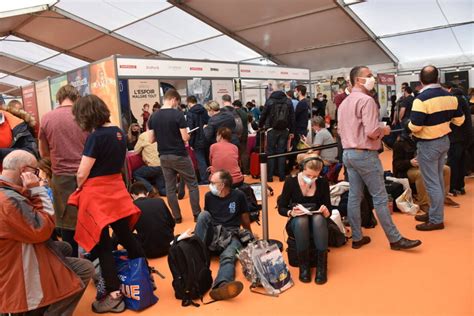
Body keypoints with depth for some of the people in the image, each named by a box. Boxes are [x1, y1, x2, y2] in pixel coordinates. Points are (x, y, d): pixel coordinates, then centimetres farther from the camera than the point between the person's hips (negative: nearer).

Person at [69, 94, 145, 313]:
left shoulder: (96, 136, -19)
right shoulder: (119, 132, 4)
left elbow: (82, 174, -16)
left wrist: (79, 188, 5)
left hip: (97, 194, -7)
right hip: (116, 188, 7)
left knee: (102, 245, 3)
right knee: (126, 236, 19)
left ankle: (114, 295, 10)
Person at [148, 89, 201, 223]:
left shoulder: (153, 117, 2)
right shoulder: (178, 114, -14)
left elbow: (151, 140, 5)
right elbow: (185, 138, -16)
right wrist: (188, 135, 6)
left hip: (164, 157, 5)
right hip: (179, 156, -5)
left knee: (170, 187, 11)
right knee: (192, 185, 9)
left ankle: (177, 216, 17)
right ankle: (197, 214, 12)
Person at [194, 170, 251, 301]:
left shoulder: (238, 196, 1)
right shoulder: (209, 196, 9)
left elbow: (245, 220, 11)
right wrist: (196, 238, 17)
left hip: (231, 235, -2)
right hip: (212, 233, 3)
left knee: (228, 257, -36)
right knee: (203, 214, -25)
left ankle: (221, 287, -67)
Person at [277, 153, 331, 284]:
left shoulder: (323, 183, -9)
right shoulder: (291, 181, -13)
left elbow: (328, 212, -2)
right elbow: (281, 208, -6)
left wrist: (326, 212, -25)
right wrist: (291, 213, -27)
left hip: (317, 221, 1)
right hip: (296, 221, -1)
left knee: (319, 218, -35)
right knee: (302, 220, -37)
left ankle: (322, 266, -26)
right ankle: (303, 265, -21)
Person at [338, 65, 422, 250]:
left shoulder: (344, 103, 13)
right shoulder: (366, 100, -14)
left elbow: (340, 130, 17)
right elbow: (372, 132, -22)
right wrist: (384, 130, -3)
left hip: (348, 153, 8)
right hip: (365, 154, -8)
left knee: (354, 197, 11)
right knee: (380, 198, 1)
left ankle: (357, 238, 19)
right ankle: (395, 239, 12)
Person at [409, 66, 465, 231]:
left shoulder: (421, 99, -21)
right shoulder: (450, 96, 1)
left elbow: (414, 127, -24)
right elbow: (459, 120, 8)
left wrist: (410, 123, -3)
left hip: (428, 144, -7)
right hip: (444, 141, 8)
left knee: (431, 183, 0)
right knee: (438, 179, 18)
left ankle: (436, 220, 9)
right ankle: (434, 213, 29)